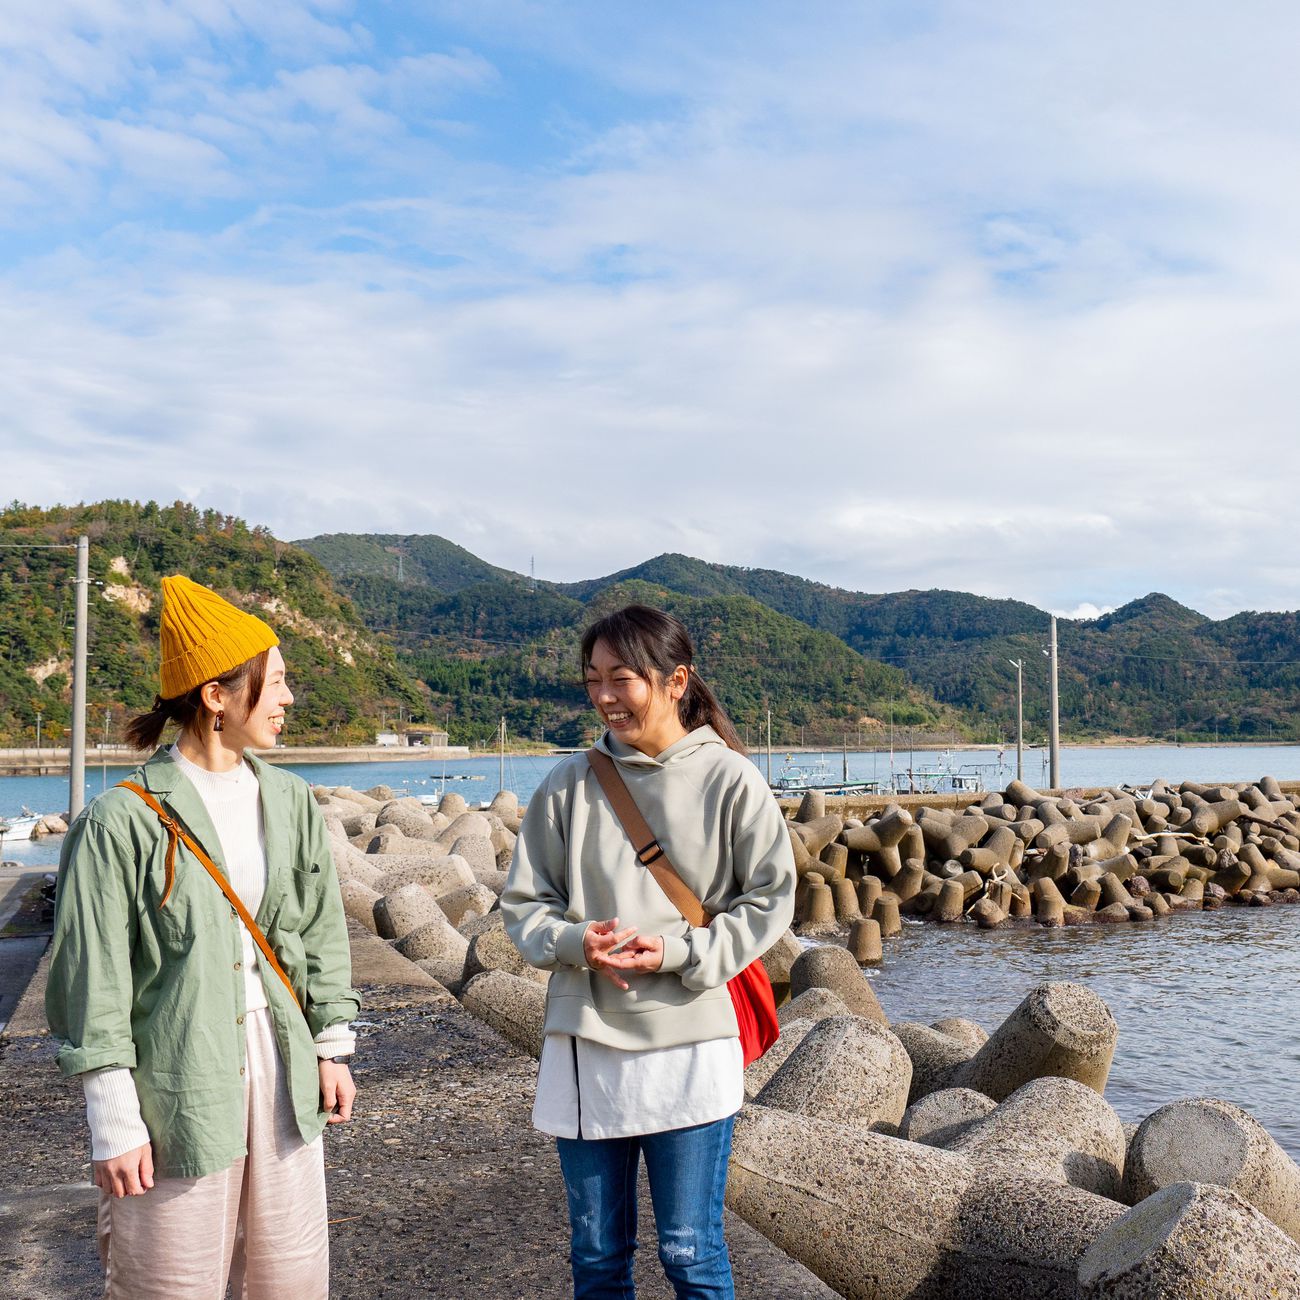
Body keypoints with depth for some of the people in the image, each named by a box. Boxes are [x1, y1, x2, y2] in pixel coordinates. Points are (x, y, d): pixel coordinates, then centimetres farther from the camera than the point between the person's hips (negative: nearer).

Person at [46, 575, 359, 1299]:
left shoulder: (289, 802, 6)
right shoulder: (126, 820, -11)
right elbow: (94, 980, -9)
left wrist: (335, 1046, 12)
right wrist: (114, 1124, -9)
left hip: (281, 1069, 5)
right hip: (180, 1085, -5)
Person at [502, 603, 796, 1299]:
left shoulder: (729, 779, -5)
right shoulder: (568, 784, 1)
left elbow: (770, 900, -2)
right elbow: (523, 900, 6)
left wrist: (680, 953, -14)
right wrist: (576, 941, -14)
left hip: (690, 1047, -2)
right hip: (584, 1043, 3)